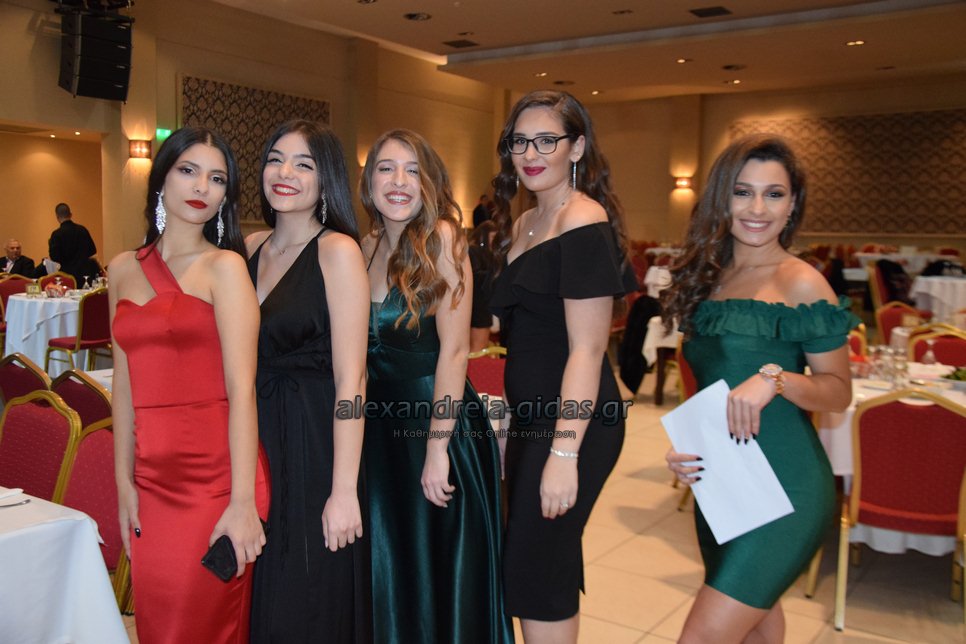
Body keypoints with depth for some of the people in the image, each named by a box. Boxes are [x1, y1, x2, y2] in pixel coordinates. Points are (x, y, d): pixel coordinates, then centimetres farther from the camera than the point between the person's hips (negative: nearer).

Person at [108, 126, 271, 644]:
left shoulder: (225, 267, -6)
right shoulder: (123, 270, 10)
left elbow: (241, 387, -13)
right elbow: (124, 383, 11)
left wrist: (243, 500, -18)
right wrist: (124, 480, 7)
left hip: (215, 474, -5)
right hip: (151, 478, 5)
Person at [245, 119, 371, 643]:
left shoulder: (337, 251, -11)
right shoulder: (251, 248, 8)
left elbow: (350, 379, -17)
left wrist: (344, 491, -20)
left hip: (314, 443, -6)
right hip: (256, 441, 6)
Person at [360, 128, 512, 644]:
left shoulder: (440, 237, -13)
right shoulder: (367, 247, 5)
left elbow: (454, 347, -17)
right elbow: (364, 350, 9)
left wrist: (437, 447, -18)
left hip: (440, 418, -6)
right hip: (381, 423, 6)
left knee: (442, 575, 10)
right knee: (388, 569, 17)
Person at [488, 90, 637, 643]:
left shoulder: (585, 225, -16)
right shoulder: (525, 225, 12)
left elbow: (586, 350, -21)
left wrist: (565, 452, -23)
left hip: (573, 421, -9)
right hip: (532, 414, 9)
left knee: (533, 569, -1)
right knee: (548, 561, 18)